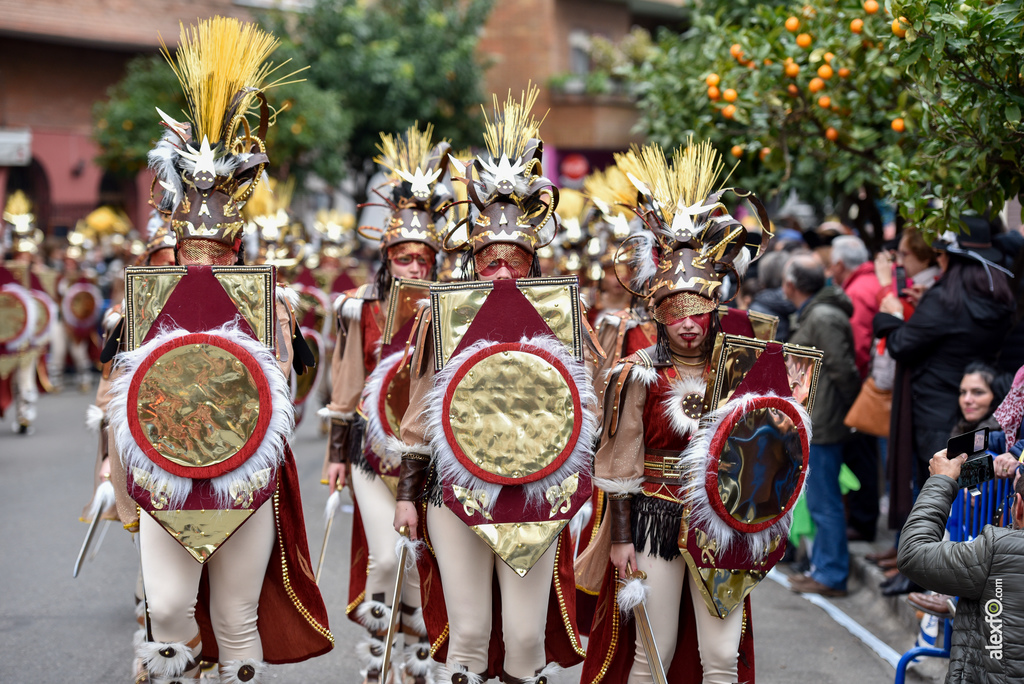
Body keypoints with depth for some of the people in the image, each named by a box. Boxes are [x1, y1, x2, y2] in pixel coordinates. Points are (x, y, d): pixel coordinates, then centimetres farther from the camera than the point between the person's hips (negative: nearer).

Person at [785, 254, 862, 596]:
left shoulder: (824, 318, -17)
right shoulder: (811, 315, 16)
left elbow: (844, 371, -20)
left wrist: (846, 411, -12)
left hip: (822, 427, -11)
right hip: (815, 426, 11)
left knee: (824, 503, -4)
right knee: (821, 501, 16)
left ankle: (831, 576, 1)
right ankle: (822, 566, 25)